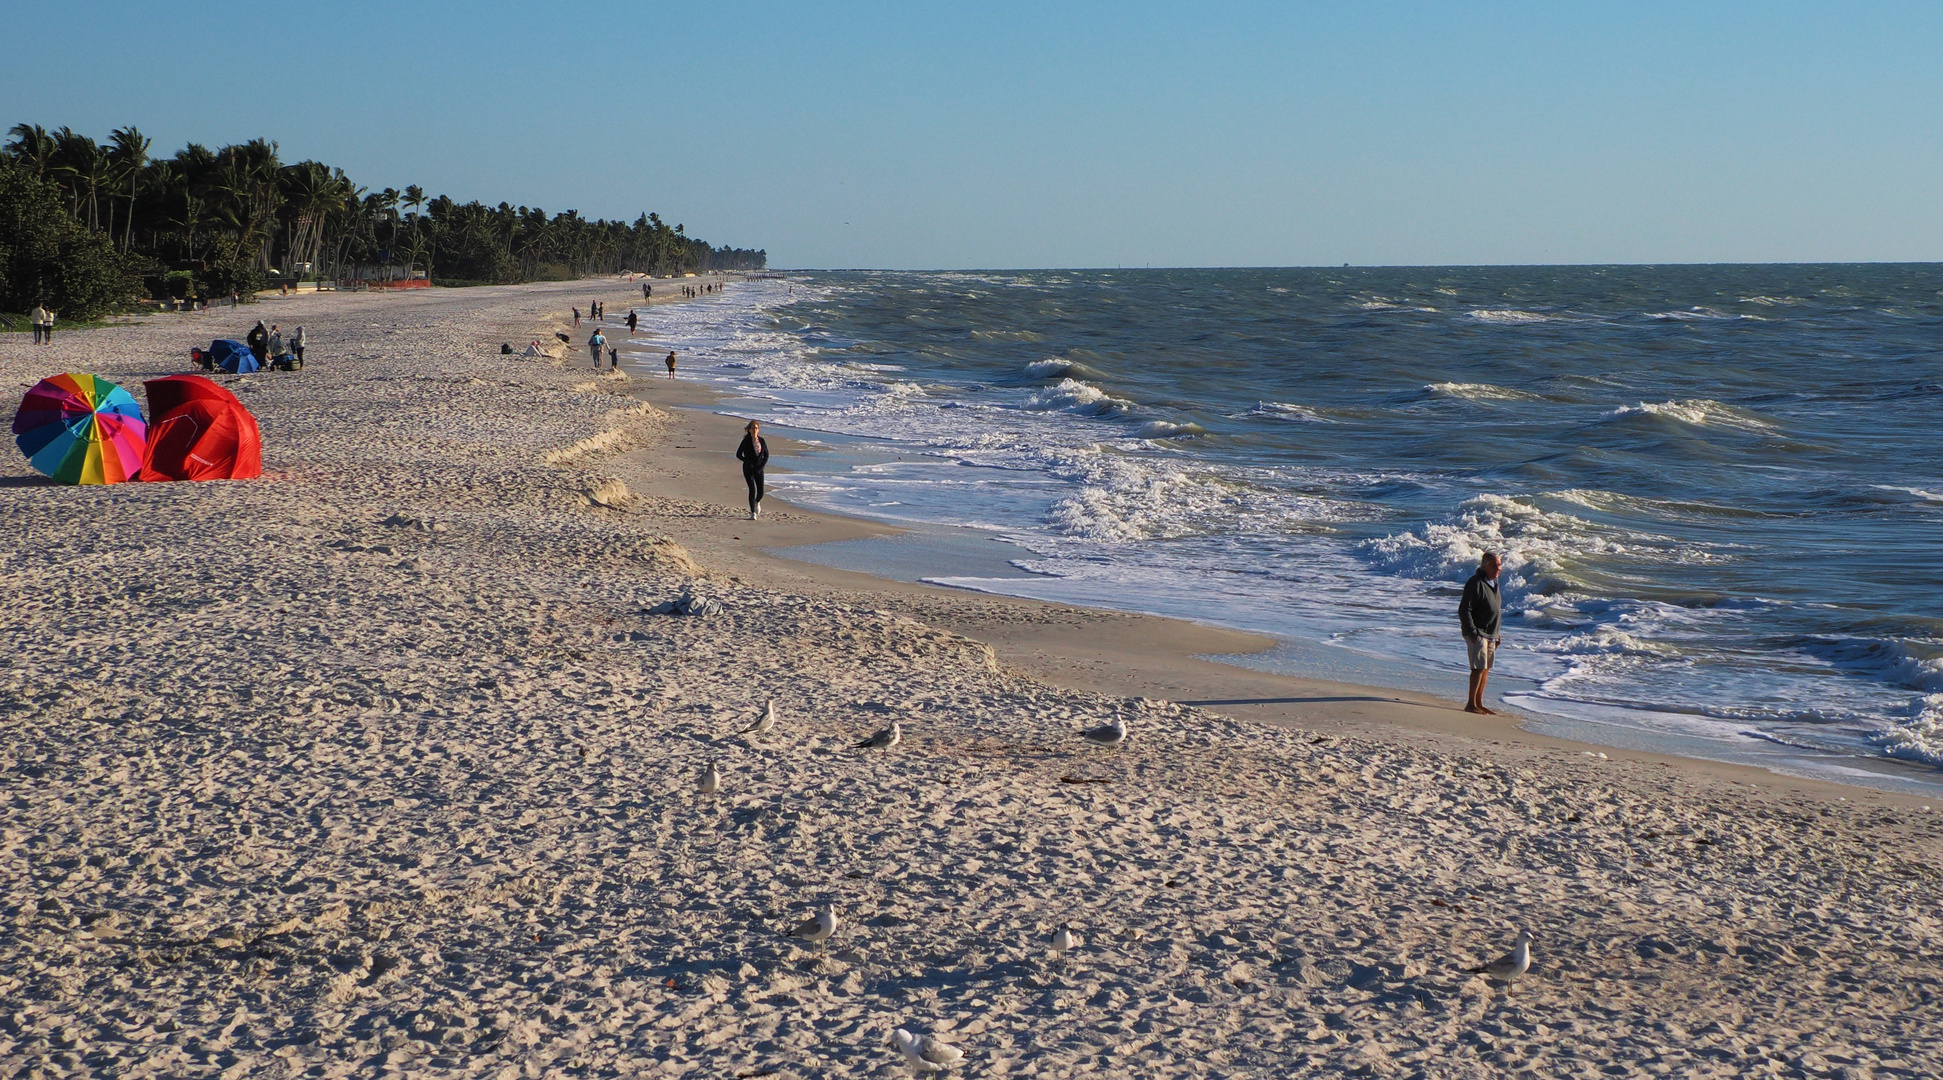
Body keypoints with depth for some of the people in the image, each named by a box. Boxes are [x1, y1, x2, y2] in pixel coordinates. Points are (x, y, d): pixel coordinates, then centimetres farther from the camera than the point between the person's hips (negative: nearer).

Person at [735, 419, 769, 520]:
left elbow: (766, 455, 11)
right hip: (748, 469, -3)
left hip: (759, 469, 3)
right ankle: (753, 513, -5)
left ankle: (757, 502, 36)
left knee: (761, 491, -1)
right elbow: (738, 455, -1)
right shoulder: (746, 441, -6)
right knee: (752, 490, -12)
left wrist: (761, 466, -3)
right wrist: (748, 462, -12)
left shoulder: (761, 441, 4)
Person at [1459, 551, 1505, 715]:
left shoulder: (1494, 583, 14)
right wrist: (1472, 632, -21)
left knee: (1486, 669, 10)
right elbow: (1464, 610, -18)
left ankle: (1479, 703, 17)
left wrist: (1497, 635, 20)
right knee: (1479, 667, -12)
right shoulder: (1475, 583, -15)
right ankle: (1471, 704, -9)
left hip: (1490, 634, 9)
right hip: (1477, 633, -9)